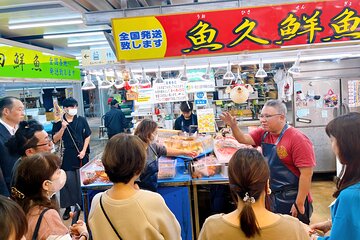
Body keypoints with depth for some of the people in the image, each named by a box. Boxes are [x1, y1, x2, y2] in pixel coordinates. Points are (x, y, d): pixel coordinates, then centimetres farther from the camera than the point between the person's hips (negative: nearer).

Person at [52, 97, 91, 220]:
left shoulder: (81, 120, 0)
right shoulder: (58, 122, -2)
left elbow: (87, 136, 5)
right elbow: (55, 139, -5)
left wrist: (83, 151, -4)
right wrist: (63, 128, -19)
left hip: (80, 155, 1)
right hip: (66, 156, -1)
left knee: (82, 180, 9)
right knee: (67, 181, 3)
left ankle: (83, 203, 26)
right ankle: (67, 207, 15)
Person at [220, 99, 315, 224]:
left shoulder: (297, 139, -19)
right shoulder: (264, 133, 2)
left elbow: (306, 174, -21)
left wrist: (299, 204, -19)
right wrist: (233, 126, -22)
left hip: (291, 200, -6)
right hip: (272, 196, 7)